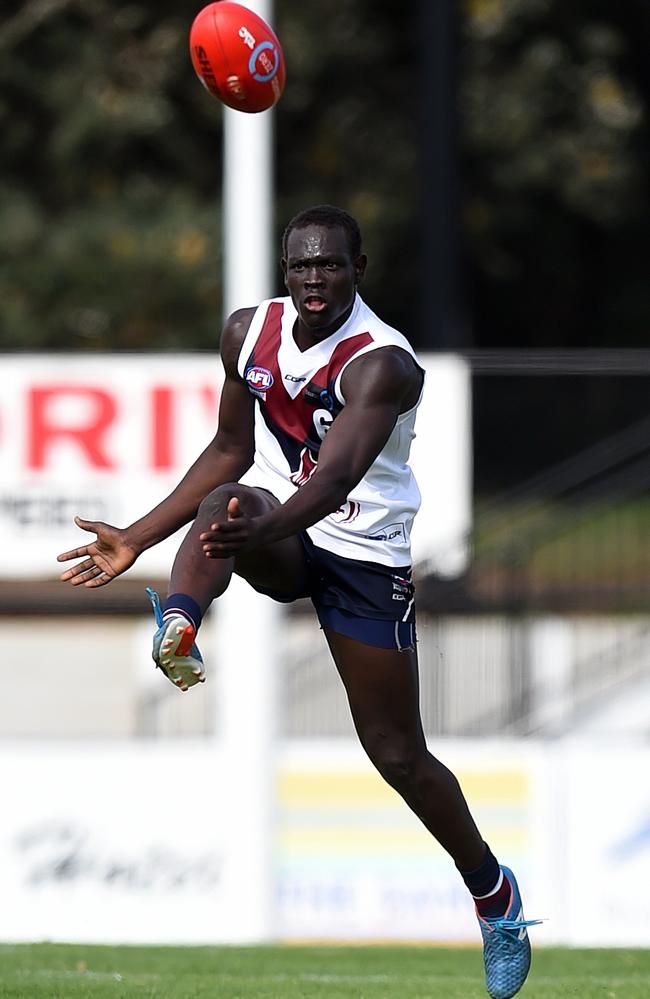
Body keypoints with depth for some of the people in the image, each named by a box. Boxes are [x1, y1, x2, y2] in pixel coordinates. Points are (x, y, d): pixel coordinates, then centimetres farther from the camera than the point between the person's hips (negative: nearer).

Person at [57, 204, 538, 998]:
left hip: (363, 554, -4)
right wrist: (136, 538, 8)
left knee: (398, 756, 1)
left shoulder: (383, 362, -23)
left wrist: (265, 529, -58)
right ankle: (177, 628, -63)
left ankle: (495, 896, 23)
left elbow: (338, 474, -39)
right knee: (223, 503, -35)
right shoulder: (249, 332, -3)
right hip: (274, 531, 4)